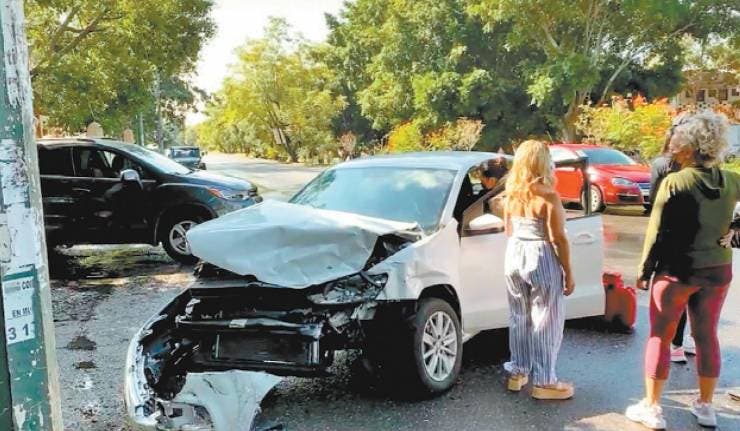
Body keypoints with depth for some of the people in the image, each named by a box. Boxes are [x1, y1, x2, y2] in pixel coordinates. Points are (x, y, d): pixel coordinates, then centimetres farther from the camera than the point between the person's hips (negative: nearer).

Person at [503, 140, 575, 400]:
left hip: (514, 256, 6)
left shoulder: (512, 194, 3)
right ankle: (544, 382, 11)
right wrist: (568, 272, -6)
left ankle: (518, 372, 26)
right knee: (545, 322, 4)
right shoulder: (548, 197, -15)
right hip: (542, 261, -6)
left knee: (519, 318, 17)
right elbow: (557, 238, -14)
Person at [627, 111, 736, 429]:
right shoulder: (730, 182, -2)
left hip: (678, 270, -5)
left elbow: (658, 232, -14)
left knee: (660, 337, 8)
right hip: (718, 269, 5)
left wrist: (644, 270, -4)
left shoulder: (675, 182, -18)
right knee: (707, 337, 17)